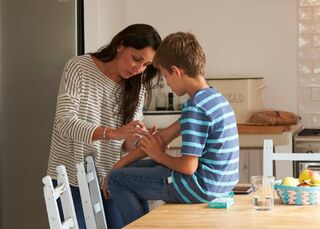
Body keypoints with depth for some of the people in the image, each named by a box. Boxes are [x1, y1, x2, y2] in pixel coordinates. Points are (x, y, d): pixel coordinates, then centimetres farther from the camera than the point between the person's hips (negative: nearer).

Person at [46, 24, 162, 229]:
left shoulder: (137, 88, 5)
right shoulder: (79, 68, -8)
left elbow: (127, 146, 4)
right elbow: (65, 123, -19)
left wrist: (132, 140, -20)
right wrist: (113, 133, -32)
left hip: (109, 180, 4)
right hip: (71, 179, -4)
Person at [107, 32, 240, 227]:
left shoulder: (194, 108, -21)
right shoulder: (216, 98, 10)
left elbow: (188, 166, -24)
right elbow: (164, 137, 11)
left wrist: (160, 155, -2)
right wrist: (119, 165, 11)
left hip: (201, 188, -10)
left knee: (117, 179, 1)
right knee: (137, 168, 25)